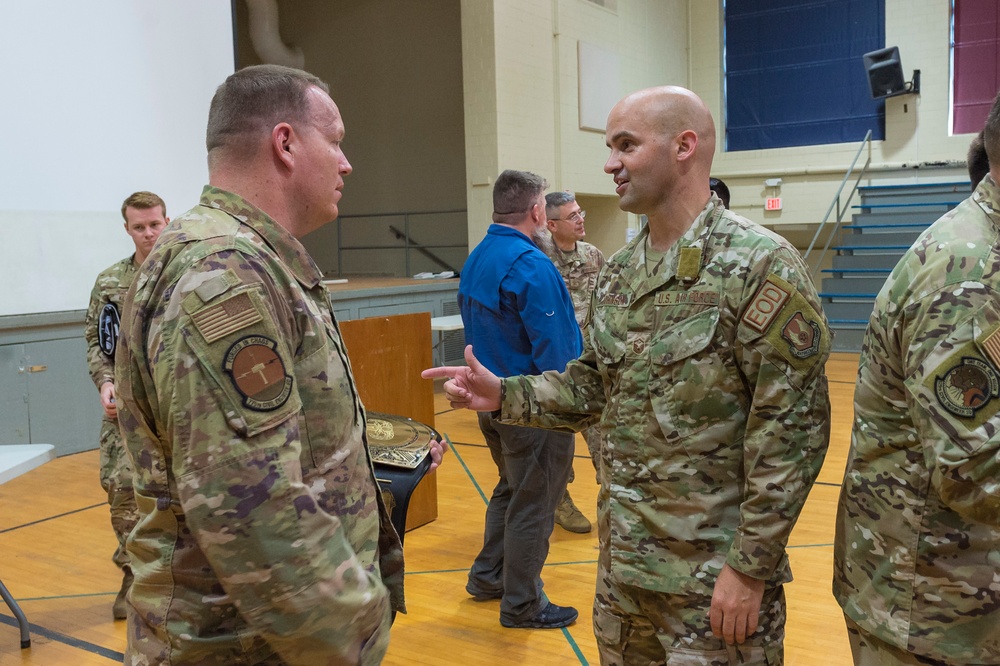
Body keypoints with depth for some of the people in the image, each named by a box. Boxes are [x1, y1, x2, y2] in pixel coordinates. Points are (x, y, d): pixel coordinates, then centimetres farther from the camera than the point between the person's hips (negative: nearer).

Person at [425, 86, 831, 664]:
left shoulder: (760, 265, -16)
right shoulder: (619, 273, 6)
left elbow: (792, 430, -17)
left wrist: (751, 567, -17)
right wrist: (504, 395, -1)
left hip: (714, 577, -6)